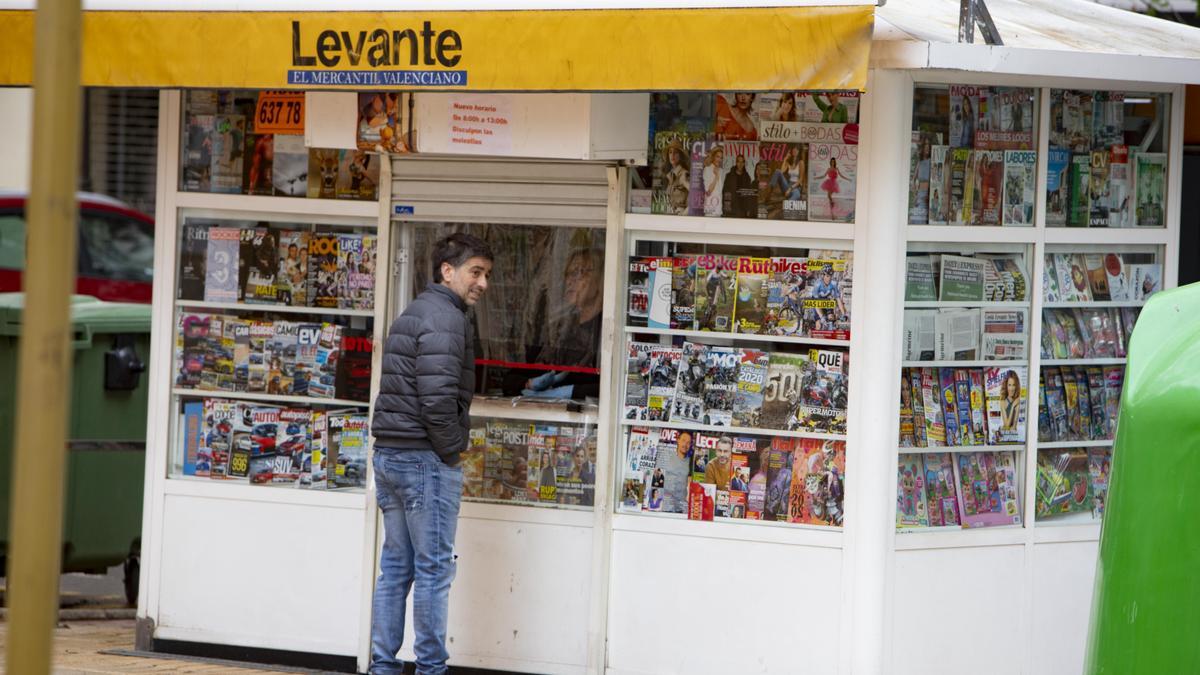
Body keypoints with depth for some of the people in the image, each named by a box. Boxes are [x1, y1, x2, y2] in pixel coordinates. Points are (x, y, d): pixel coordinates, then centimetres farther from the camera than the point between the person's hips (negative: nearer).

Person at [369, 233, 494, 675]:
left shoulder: (413, 312, 17)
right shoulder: (445, 318, -14)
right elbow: (437, 397, -23)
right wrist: (451, 451, -11)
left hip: (389, 455, 10)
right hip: (426, 458, -10)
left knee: (395, 567, 12)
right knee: (433, 569, -3)